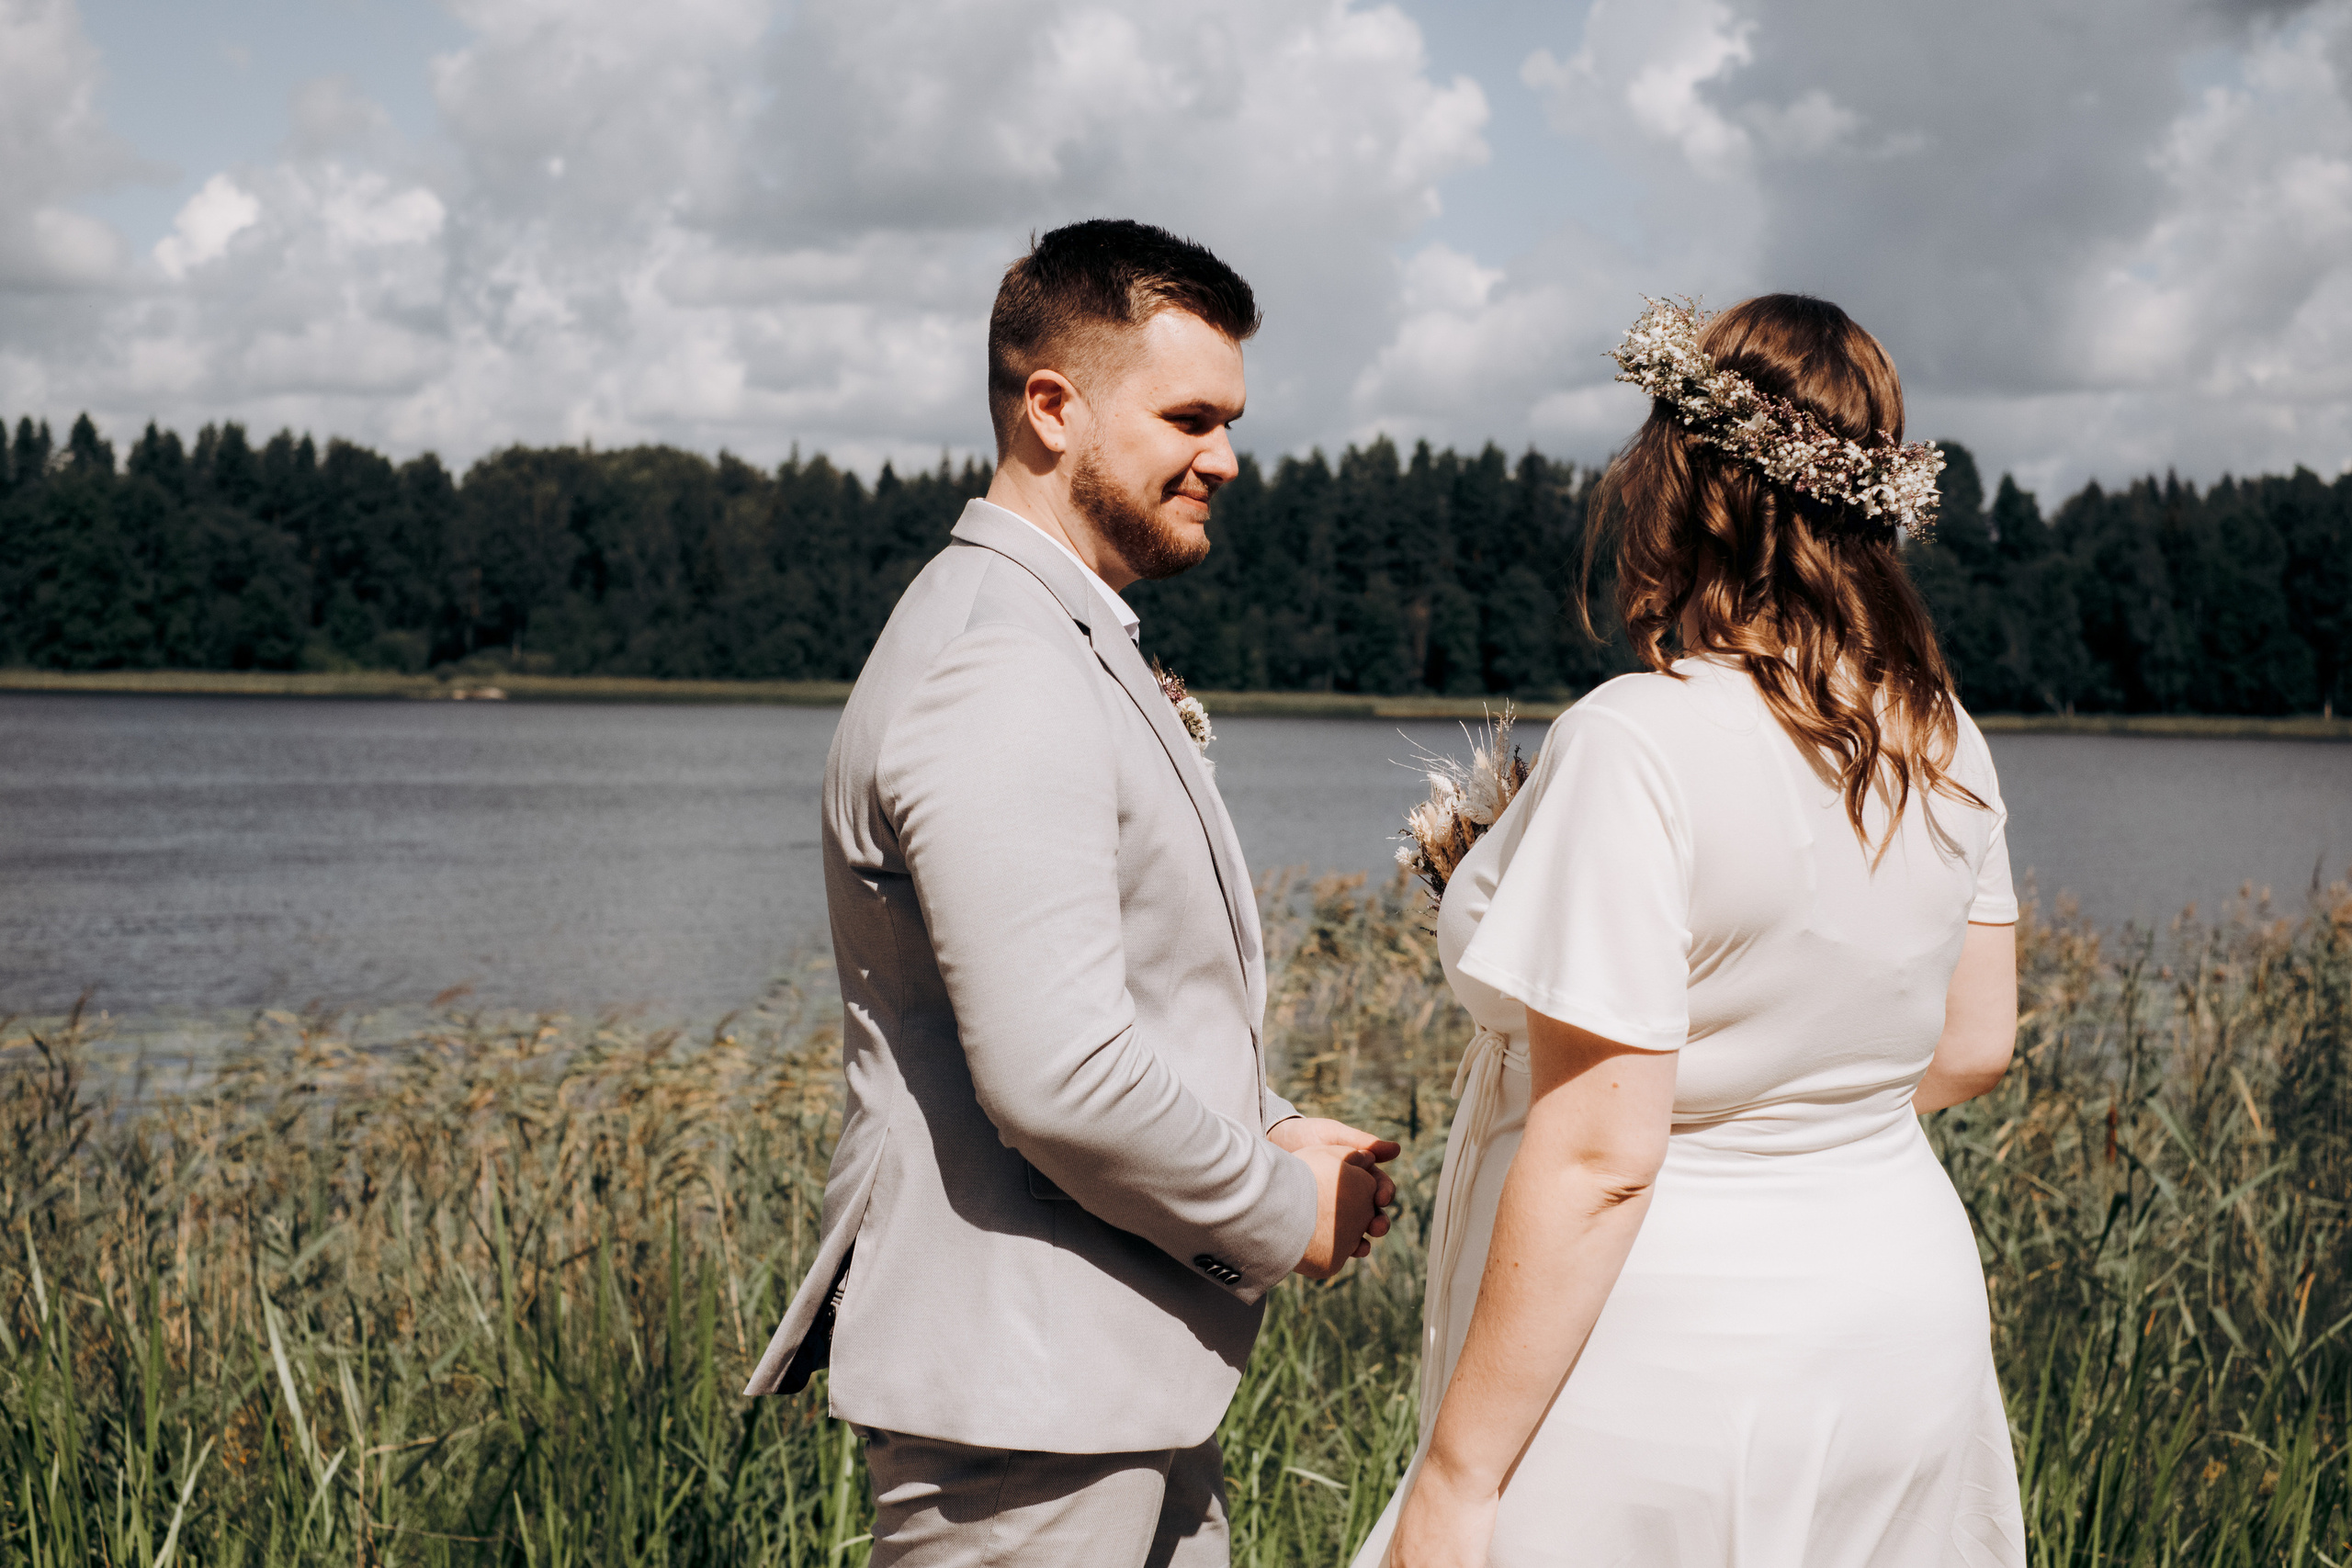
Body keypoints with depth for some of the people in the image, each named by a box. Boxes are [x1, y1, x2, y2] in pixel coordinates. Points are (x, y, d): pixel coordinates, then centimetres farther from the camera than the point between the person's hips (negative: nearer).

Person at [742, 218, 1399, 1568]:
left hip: (1125, 1382, 10)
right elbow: (1059, 1077, -26)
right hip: (1022, 1405, -10)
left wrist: (1266, 1134, 8)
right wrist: (1280, 1214, -12)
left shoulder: (1078, 648, 16)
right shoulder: (999, 674, -20)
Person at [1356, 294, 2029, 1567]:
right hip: (1907, 1319, 8)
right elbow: (1972, 1047, 11)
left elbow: (1598, 1154, -23)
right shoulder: (1944, 742, 2)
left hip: (1672, 1356, -7)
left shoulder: (1639, 746, -21)